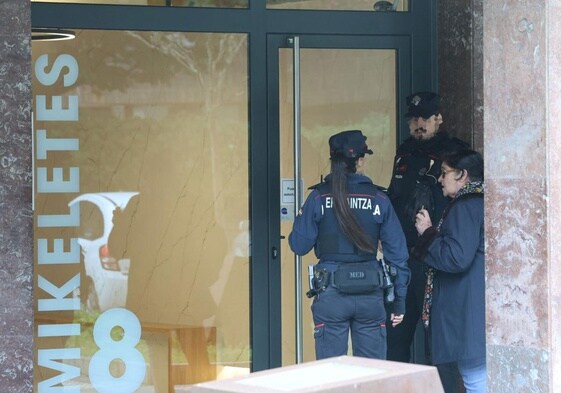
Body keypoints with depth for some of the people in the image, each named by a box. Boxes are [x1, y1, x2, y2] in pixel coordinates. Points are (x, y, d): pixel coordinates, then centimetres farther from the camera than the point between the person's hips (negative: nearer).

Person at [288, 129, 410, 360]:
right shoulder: (379, 199, 0)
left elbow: (299, 245, -1)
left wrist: (299, 220, 20)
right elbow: (397, 252, 2)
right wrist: (399, 301, 10)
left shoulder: (319, 198, -3)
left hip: (331, 292, -1)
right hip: (370, 293, 1)